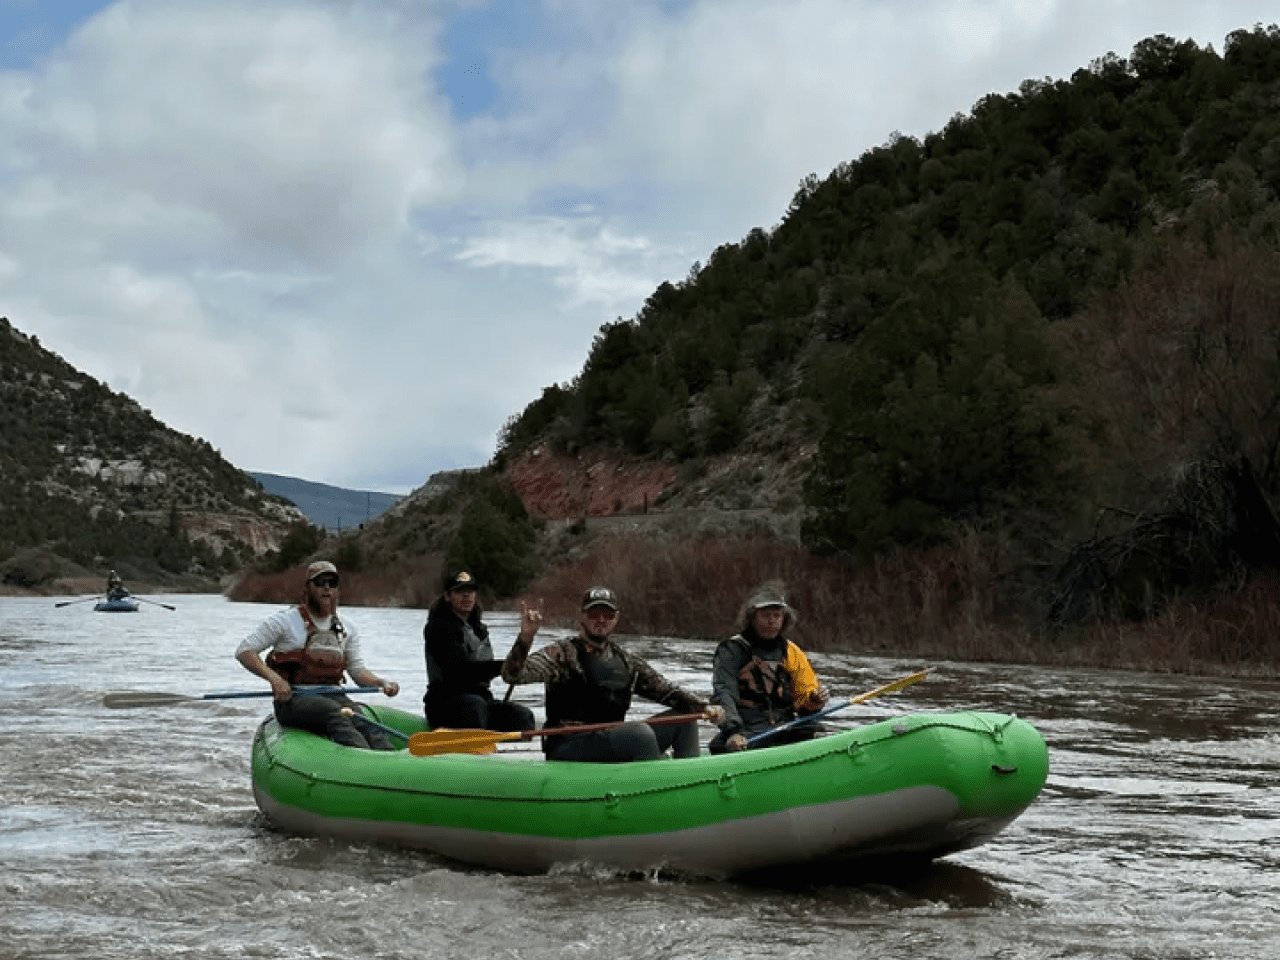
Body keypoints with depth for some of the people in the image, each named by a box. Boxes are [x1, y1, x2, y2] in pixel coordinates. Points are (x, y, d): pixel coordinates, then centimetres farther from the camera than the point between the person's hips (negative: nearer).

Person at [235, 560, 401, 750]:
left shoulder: (347, 629, 20)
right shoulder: (285, 621, 5)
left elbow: (357, 669, 20)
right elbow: (244, 651, 0)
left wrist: (382, 682, -2)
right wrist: (273, 677, -17)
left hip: (332, 696, 4)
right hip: (293, 698, -4)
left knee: (361, 718, -30)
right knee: (335, 713, -36)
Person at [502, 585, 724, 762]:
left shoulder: (626, 662, 16)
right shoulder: (563, 653, -3)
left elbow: (664, 689, 17)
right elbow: (512, 675, -15)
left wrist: (704, 707, 0)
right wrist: (526, 637, -34)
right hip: (567, 748, -7)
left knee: (683, 720, 4)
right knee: (640, 732, -31)